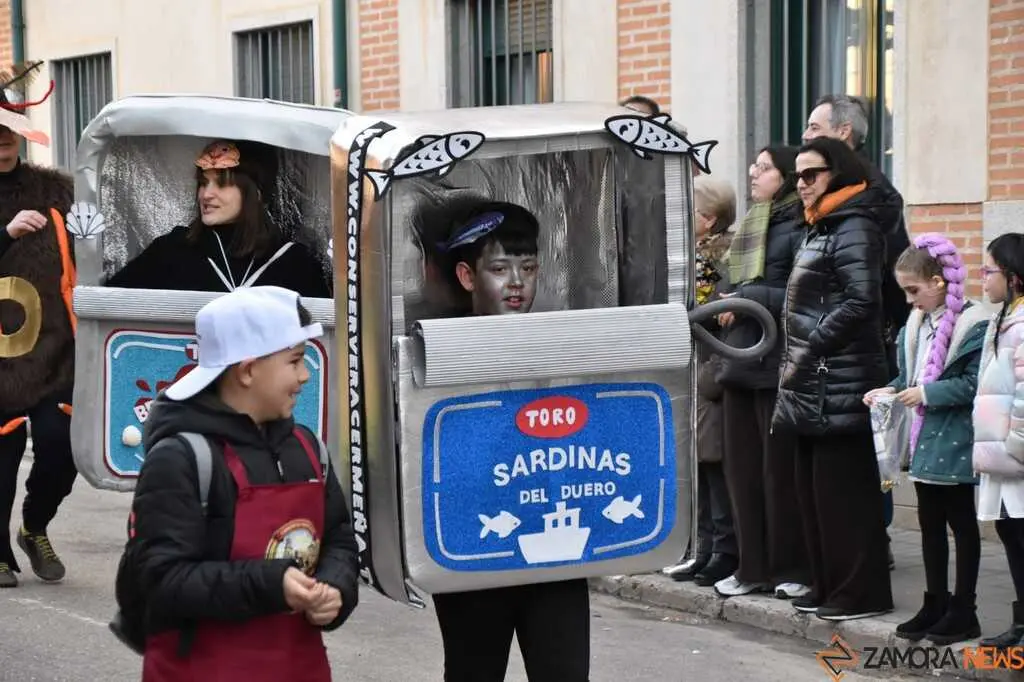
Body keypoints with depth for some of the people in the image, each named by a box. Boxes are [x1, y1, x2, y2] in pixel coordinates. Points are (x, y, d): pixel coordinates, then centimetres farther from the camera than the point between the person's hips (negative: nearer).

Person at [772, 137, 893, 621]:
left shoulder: (854, 228, -10)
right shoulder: (819, 229, 19)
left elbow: (860, 302, -19)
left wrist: (811, 347, -17)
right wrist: (796, 362, 14)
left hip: (840, 384, -10)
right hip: (813, 387, 10)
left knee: (844, 490, -7)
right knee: (813, 487, 13)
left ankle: (862, 591, -1)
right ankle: (829, 585, 21)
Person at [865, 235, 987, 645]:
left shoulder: (972, 325, -16)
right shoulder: (917, 325, 8)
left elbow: (972, 385, -21)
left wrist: (927, 393, -22)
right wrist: (891, 391, -1)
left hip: (955, 441, -8)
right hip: (926, 441, 8)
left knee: (961, 522, 4)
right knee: (929, 522, 14)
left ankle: (963, 611, 12)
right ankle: (936, 604, 24)